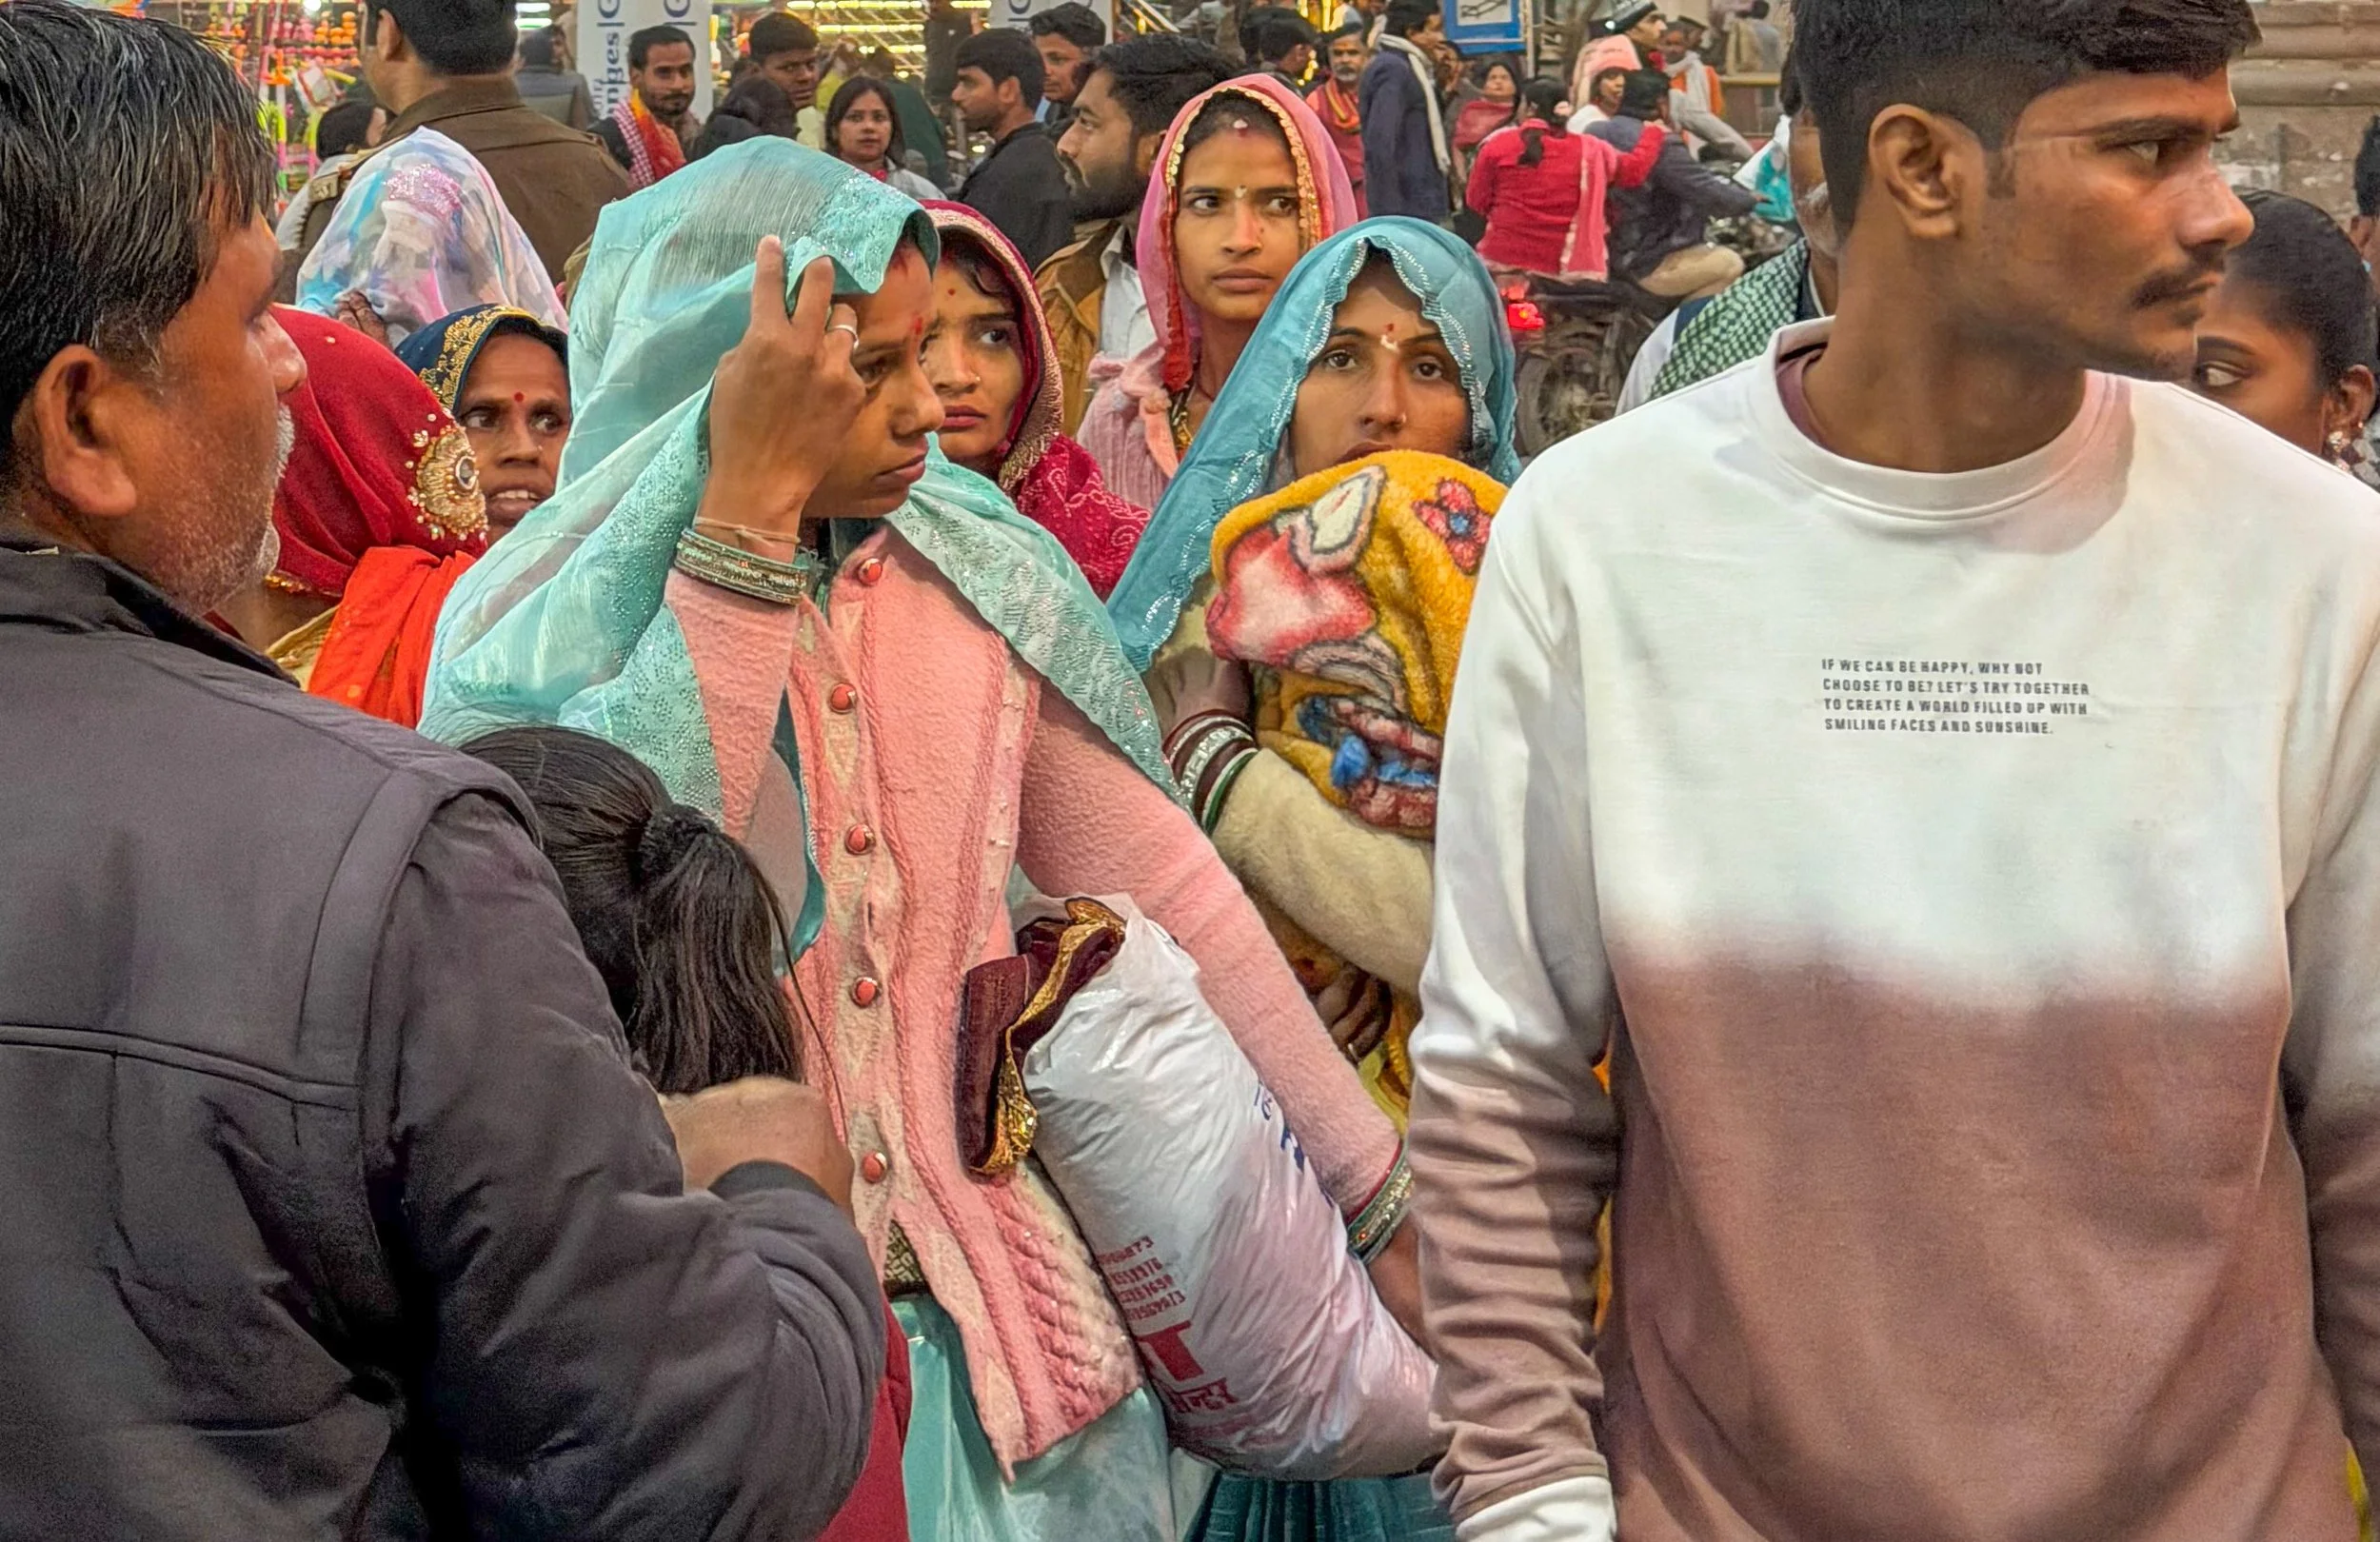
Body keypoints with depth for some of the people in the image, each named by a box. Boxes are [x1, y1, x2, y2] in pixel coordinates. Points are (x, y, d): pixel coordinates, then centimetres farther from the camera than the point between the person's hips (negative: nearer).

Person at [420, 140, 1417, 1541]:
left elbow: (1158, 879, 3)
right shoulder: (539, 625, -9)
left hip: (987, 1297, 3)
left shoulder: (979, 572, 1)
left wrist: (1376, 1186, 2)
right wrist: (749, 508, -25)